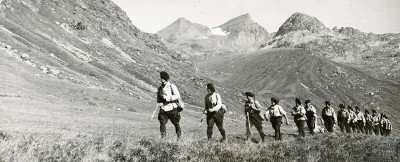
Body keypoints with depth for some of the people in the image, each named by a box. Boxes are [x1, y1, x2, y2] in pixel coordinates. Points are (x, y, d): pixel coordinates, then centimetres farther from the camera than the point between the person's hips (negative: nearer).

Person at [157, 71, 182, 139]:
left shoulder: (172, 86, -7)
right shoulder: (160, 88, 9)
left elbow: (177, 96, -18)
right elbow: (158, 98, 22)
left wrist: (168, 98, -25)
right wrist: (159, 103, 0)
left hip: (172, 109, -3)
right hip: (163, 110, 3)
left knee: (176, 124, 12)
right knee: (162, 123, -13)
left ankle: (179, 137, 32)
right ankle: (163, 137, -8)